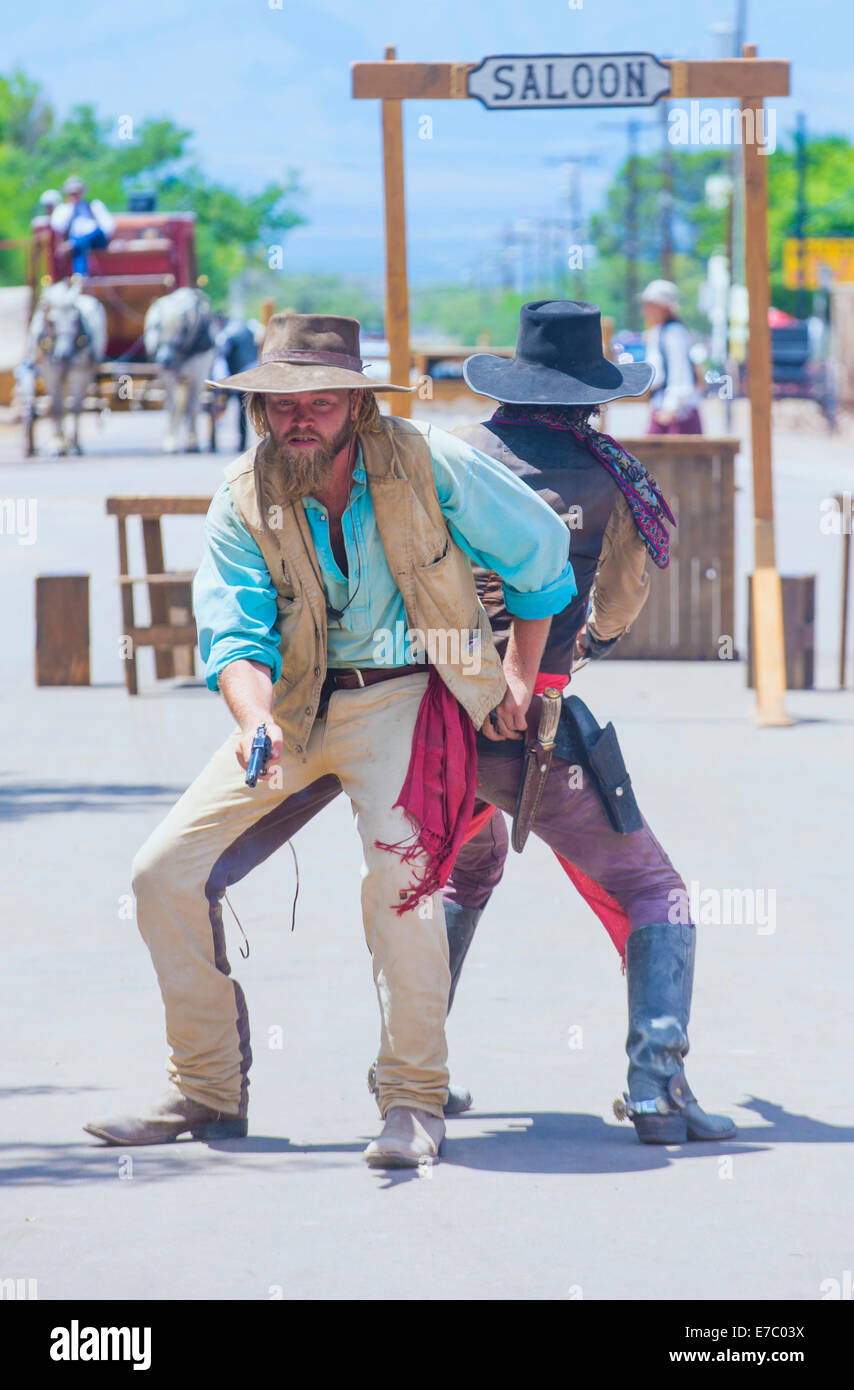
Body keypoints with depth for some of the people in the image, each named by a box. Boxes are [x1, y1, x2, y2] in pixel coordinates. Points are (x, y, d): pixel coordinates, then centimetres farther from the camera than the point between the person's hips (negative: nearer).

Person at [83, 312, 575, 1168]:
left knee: (398, 866, -30)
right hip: (296, 704, 4)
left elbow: (539, 547, 2)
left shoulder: (429, 466, -13)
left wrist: (520, 671, 7)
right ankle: (208, 1092, 13)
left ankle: (414, 1099, -17)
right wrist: (258, 723, -37)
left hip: (405, 693, -4)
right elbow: (236, 635, -16)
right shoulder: (243, 503, -7)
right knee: (164, 873, -3)